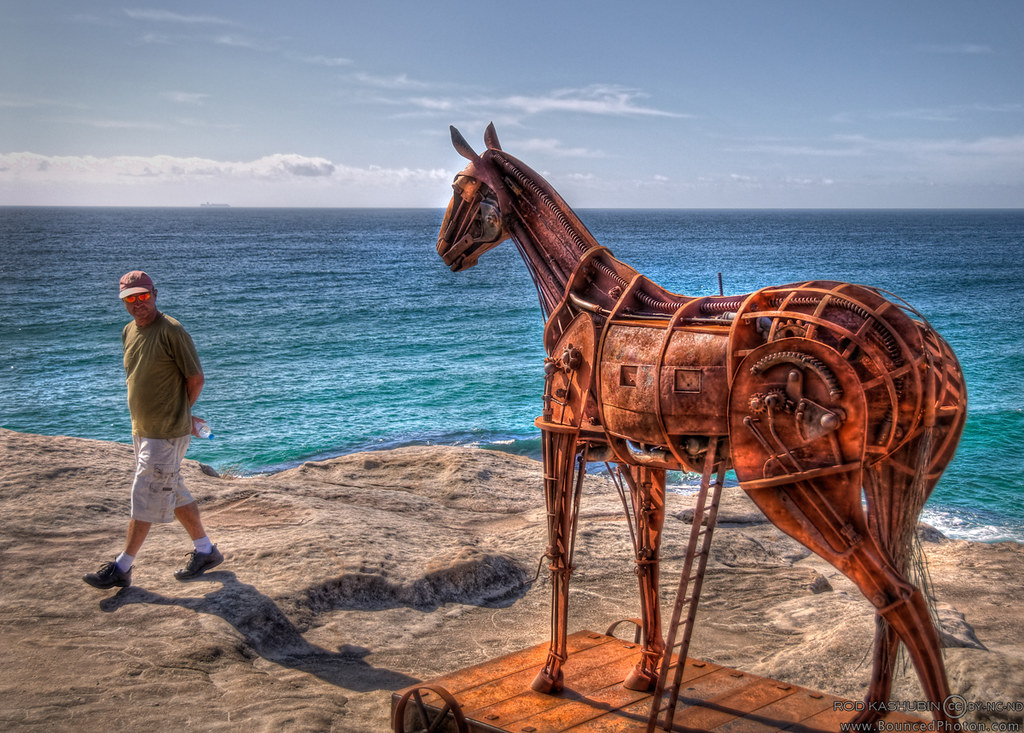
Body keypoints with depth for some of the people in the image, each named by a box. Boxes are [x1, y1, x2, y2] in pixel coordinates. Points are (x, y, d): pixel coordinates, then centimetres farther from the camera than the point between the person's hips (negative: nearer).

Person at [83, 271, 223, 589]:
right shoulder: (129, 332, 8)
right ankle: (205, 551, 29)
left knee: (145, 498, -2)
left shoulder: (172, 331, -16)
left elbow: (196, 378, -11)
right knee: (174, 494, 16)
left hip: (167, 434, -8)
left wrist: (178, 412, 3)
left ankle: (121, 568, 7)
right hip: (141, 430, 8)